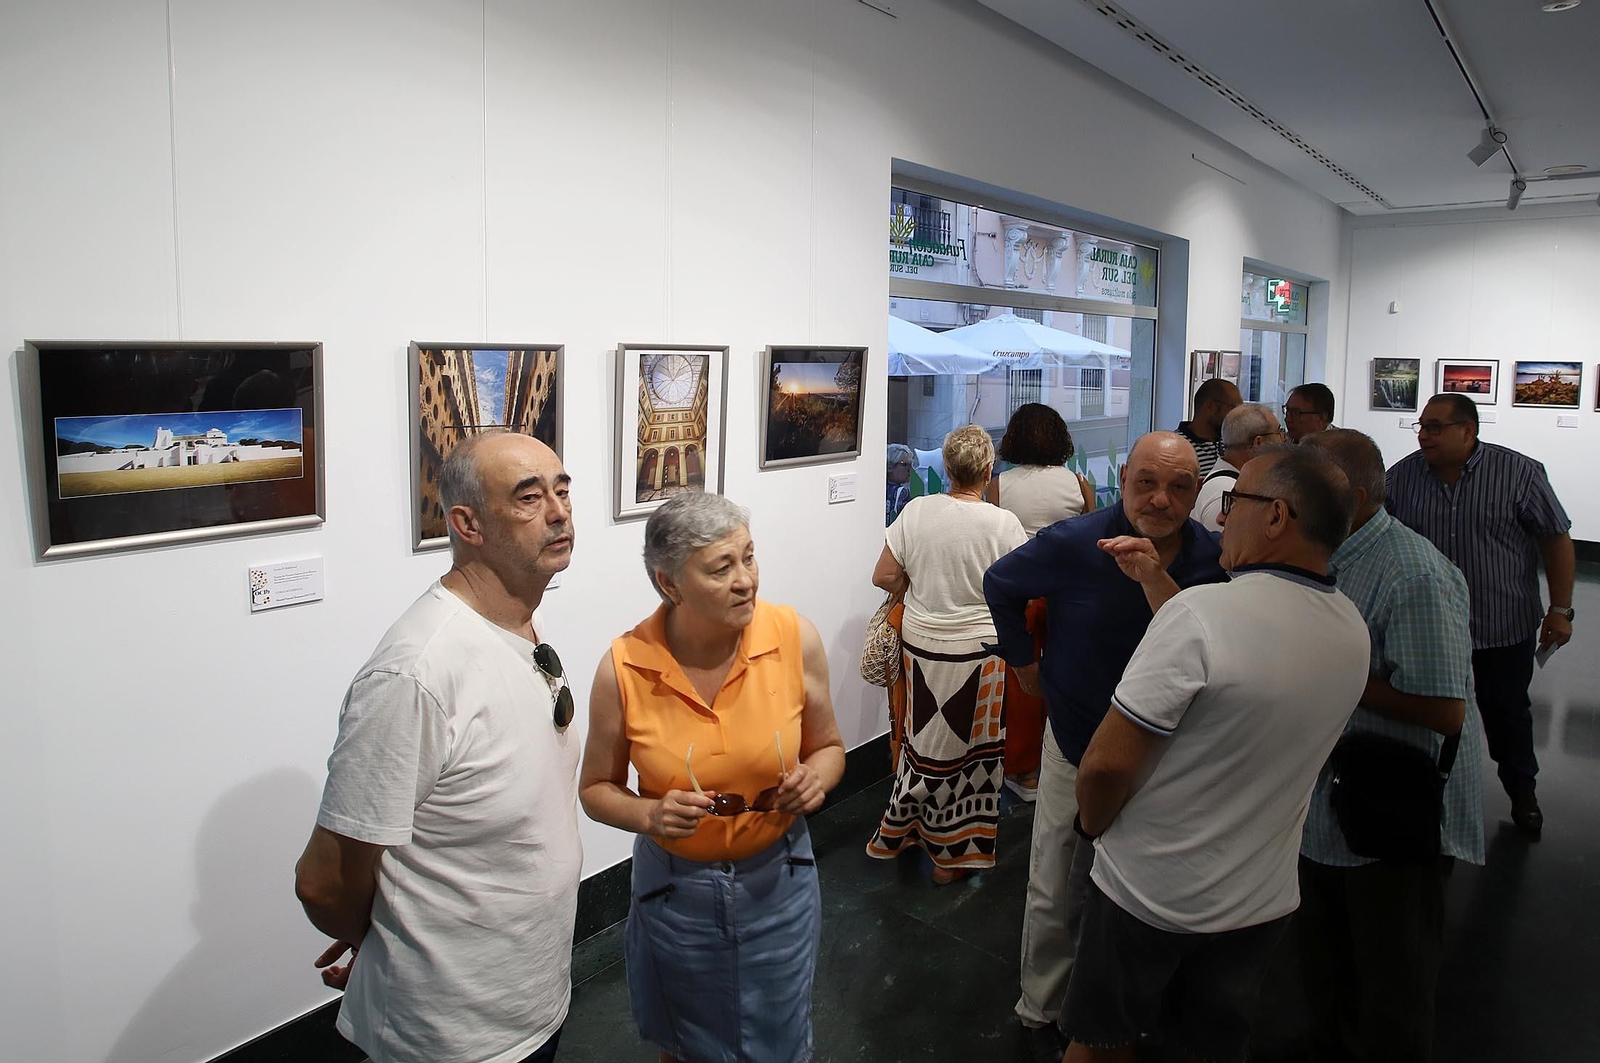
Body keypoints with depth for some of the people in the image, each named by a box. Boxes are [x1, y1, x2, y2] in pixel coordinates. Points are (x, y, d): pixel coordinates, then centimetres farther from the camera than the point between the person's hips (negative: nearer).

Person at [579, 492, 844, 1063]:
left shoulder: (795, 638, -16)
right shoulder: (623, 669, -19)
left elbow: (828, 746, 0)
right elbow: (596, 788, -4)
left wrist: (816, 778, -21)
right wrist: (649, 815, -23)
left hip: (777, 880, 1)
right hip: (674, 887, 0)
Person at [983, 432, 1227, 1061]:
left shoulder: (1211, 559, -10)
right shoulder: (1076, 543, -18)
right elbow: (1000, 584, 0)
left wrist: (1154, 579, -37)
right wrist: (1023, 661, 3)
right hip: (1078, 746, -2)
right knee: (1057, 895, 9)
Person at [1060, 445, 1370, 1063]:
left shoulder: (1200, 613, -29)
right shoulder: (1353, 634, -5)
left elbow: (1108, 762, -25)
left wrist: (1092, 823, -6)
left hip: (1148, 894, -5)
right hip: (1261, 899, 5)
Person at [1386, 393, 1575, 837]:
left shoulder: (1519, 473, -11)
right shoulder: (1402, 476, -4)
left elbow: (1556, 539, -5)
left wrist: (1560, 609, -6)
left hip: (1504, 626, -2)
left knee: (1507, 713, 15)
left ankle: (1522, 794, 37)